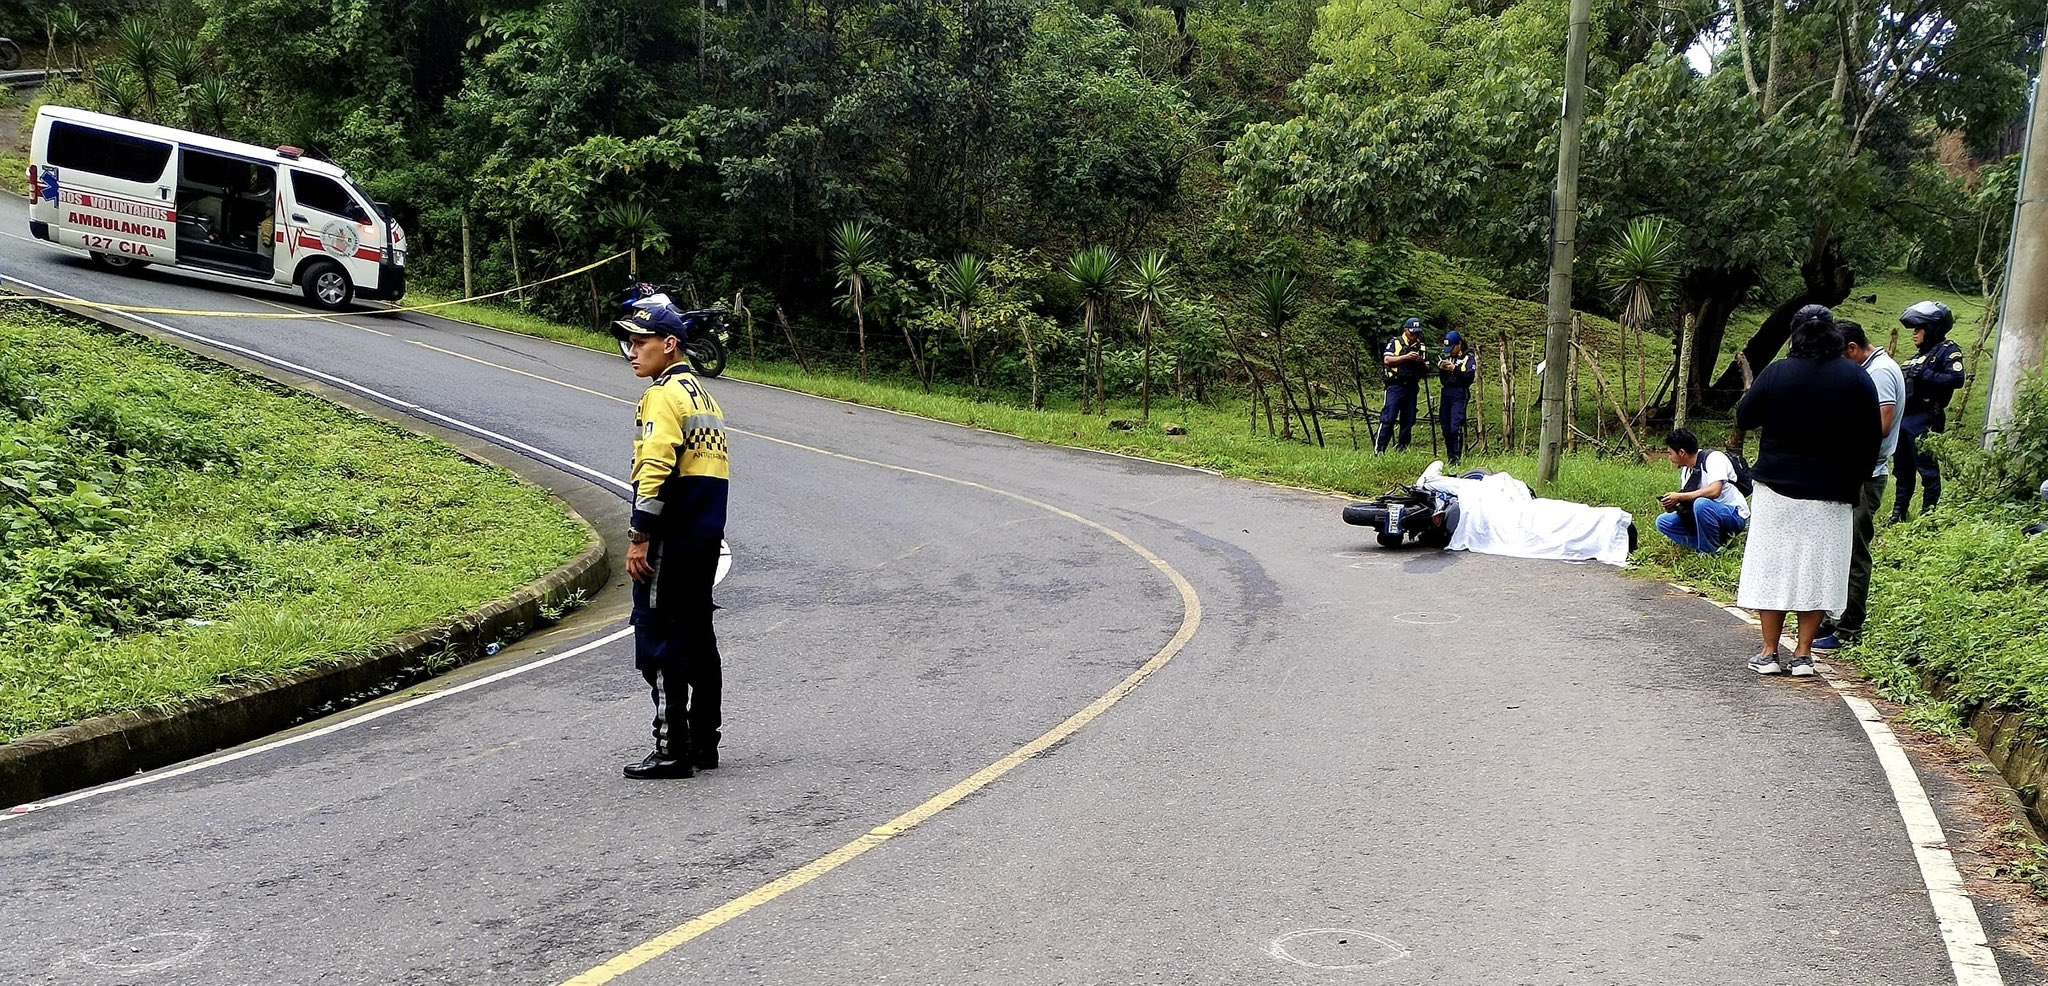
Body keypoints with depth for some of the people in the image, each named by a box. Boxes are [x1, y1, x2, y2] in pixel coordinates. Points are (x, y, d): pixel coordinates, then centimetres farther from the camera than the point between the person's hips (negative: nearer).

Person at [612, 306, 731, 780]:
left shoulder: (664, 395, -10)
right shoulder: (704, 397, 18)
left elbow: (655, 470, -20)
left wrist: (639, 538, -18)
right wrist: (707, 532, 19)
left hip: (671, 541, -9)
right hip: (707, 537, 9)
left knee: (659, 640, -4)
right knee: (697, 637, 13)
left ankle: (672, 749, -2)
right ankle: (704, 744, 19)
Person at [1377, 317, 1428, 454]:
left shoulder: (1422, 347, 15)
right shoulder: (1395, 342, 2)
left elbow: (1427, 369, 16)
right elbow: (1387, 360, -10)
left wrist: (1421, 362, -6)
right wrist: (1406, 357, -18)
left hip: (1412, 387, 5)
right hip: (1395, 386, -5)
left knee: (1409, 420, 5)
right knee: (1388, 419, -10)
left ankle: (1402, 448, 12)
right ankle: (1379, 449, -9)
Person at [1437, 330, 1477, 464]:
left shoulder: (1468, 358, 0)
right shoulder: (1447, 357, 19)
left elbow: (1471, 376, -13)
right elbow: (1440, 377, 19)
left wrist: (1455, 369, -17)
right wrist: (1441, 368, -1)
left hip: (1460, 394, -7)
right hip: (1446, 393, 7)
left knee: (1456, 427, -14)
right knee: (1446, 427, 6)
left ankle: (1457, 458, -13)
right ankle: (1450, 457, 14)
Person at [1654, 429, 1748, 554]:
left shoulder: (1713, 458, -18)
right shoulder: (1685, 470, 6)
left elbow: (1714, 491, -32)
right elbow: (1687, 500, 8)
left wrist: (1679, 497, -28)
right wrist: (1673, 505, -14)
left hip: (1734, 516, -8)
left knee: (1701, 504, -37)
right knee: (1663, 522, -3)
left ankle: (1711, 550, -17)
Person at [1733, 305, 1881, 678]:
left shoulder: (1775, 374, -7)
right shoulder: (1858, 379, -2)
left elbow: (1744, 419, 3)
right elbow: (1871, 438, 2)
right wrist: (1853, 479, 13)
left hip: (1777, 486, -1)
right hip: (1831, 493, 1)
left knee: (1773, 567, 5)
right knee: (1817, 571, 7)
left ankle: (1769, 653, 7)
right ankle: (1803, 654, 8)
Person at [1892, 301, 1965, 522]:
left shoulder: (1948, 350, -4)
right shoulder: (1921, 354, 21)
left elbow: (1956, 379, -20)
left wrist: (1924, 374, -21)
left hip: (1925, 421, -9)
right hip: (1905, 419, 9)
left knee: (1928, 470, -5)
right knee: (1903, 471, 13)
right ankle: (1897, 516, 20)